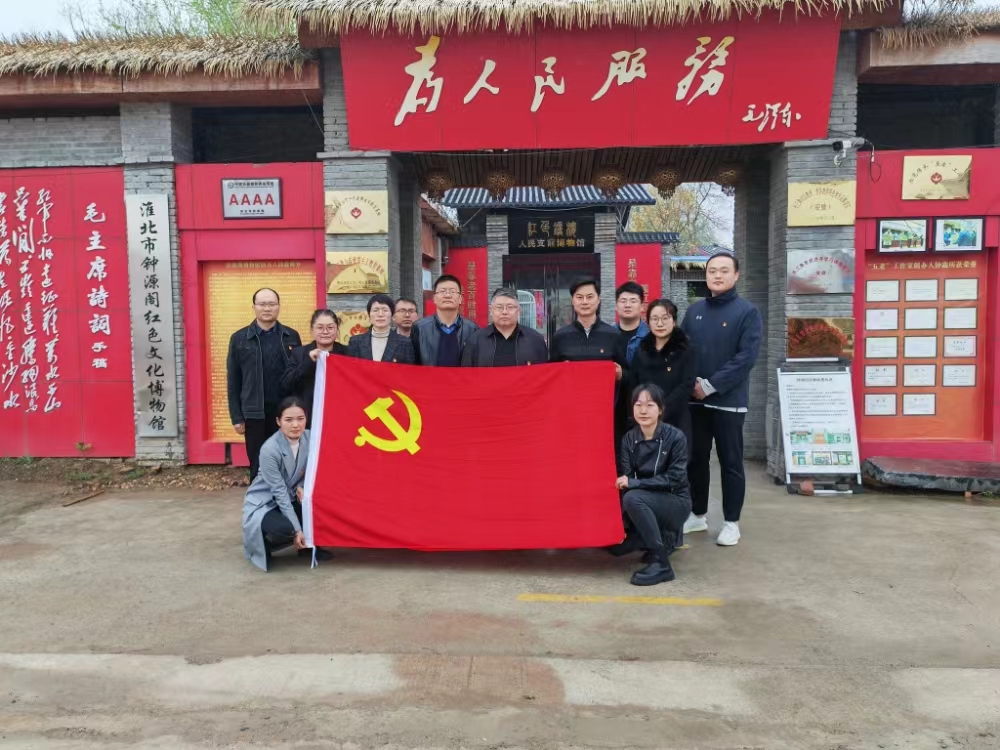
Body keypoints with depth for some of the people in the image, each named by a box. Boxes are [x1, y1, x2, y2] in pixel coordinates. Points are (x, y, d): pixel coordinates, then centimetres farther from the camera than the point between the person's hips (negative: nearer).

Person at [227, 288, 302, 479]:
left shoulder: (292, 336, 6)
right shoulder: (239, 338, 3)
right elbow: (233, 382, 4)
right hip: (255, 415, 0)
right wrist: (236, 417, 0)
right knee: (258, 468, 8)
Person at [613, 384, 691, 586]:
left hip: (675, 502, -5)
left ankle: (661, 563, -24)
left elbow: (675, 479, -21)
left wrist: (634, 483, -28)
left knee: (633, 498, -32)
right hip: (646, 503, 5)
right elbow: (625, 479, -9)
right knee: (615, 543, -9)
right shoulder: (629, 438, -4)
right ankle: (664, 537, 17)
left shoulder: (675, 437, -17)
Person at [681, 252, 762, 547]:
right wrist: (691, 382, -7)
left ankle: (731, 523, 15)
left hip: (729, 401, -4)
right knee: (696, 459, 12)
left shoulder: (747, 312, -4)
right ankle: (698, 515, 26)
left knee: (730, 463, 4)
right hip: (695, 400, 5)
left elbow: (746, 357, -13)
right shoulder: (695, 310, 10)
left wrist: (710, 385, -17)